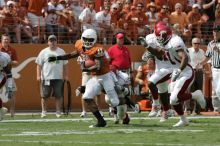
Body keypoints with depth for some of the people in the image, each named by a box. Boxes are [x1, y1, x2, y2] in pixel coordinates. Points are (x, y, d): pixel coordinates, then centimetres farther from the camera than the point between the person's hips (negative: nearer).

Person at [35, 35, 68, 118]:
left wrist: (65, 75, 10)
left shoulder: (61, 52, 10)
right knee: (44, 95, 0)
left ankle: (58, 111, 9)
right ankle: (44, 111, 8)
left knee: (58, 95, 1)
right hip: (46, 78, -2)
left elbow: (65, 65, 15)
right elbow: (39, 65, 3)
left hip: (58, 78, 2)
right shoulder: (44, 52, 4)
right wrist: (38, 75, -5)